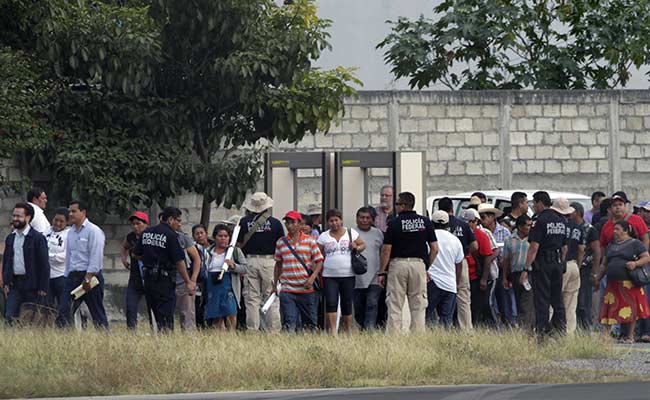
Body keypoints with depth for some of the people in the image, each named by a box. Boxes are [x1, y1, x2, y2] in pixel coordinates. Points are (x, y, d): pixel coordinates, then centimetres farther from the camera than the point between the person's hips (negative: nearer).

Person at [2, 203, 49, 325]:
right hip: (14, 283, 5)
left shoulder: (38, 238, -7)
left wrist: (43, 288, -12)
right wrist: (6, 283, 7)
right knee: (9, 316, -4)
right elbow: (5, 261, 17)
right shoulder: (10, 238, 12)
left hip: (31, 284, -5)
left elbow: (44, 264, -8)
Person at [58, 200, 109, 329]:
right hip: (73, 277, 7)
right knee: (63, 311, -7)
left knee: (97, 313, -2)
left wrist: (88, 278, -19)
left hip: (90, 276, -7)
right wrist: (67, 276, 14)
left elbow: (96, 257, -14)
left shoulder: (93, 231, -7)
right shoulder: (71, 232, 16)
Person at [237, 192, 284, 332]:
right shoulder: (275, 223, -1)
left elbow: (239, 245, 1)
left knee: (251, 299, 4)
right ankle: (273, 330, 1)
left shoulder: (244, 222, 0)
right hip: (269, 261, -1)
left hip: (250, 261, 1)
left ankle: (252, 330, 1)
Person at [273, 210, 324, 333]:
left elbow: (319, 261, 4)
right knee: (289, 324, -9)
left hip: (307, 289, -1)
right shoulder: (281, 242, 9)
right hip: (287, 290, 1)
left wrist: (312, 278, -11)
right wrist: (274, 284, 16)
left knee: (310, 323, 4)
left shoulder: (310, 241, 4)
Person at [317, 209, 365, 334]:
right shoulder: (323, 237, 6)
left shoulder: (351, 233, 6)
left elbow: (362, 245, 14)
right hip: (329, 276, -1)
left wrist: (357, 248, -9)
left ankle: (347, 332, 18)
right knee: (331, 303, -13)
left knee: (347, 305, 7)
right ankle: (333, 332, -15)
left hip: (348, 276, 1)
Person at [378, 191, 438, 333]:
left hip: (398, 264, -2)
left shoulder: (394, 223, -3)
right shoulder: (425, 222, 6)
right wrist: (427, 267, 13)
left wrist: (382, 272, 2)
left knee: (394, 307, 0)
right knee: (418, 307, 6)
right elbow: (434, 248, 4)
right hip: (419, 263, 2)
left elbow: (386, 250, -5)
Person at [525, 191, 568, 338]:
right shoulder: (561, 221, 12)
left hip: (543, 261, -7)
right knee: (557, 298, 12)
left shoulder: (540, 221, -12)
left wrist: (526, 267, -15)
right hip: (557, 263, 7)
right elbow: (564, 246, 16)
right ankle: (561, 328, 12)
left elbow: (534, 246, -17)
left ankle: (542, 330, -6)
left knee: (541, 298, -4)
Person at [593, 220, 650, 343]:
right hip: (613, 283, 5)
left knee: (631, 309, -2)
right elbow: (604, 264, 26)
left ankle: (630, 336, 5)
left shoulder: (635, 244, 3)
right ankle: (606, 334, -5)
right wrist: (598, 278, 20)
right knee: (609, 309, -3)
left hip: (629, 283, -5)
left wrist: (636, 263, -18)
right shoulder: (611, 245, 21)